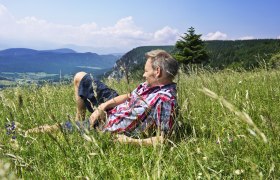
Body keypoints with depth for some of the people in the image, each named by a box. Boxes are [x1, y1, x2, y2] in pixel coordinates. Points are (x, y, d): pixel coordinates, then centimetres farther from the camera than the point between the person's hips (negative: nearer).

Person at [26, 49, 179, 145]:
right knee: (80, 77, 18)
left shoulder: (164, 99, -31)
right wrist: (102, 107, -8)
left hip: (111, 132, -8)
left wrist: (129, 141, -32)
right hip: (111, 108, 8)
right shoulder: (151, 84, -5)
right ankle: (79, 119, 31)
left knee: (56, 128, 1)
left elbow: (162, 139, -32)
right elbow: (129, 96, 4)